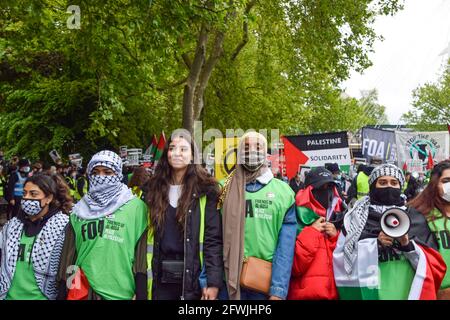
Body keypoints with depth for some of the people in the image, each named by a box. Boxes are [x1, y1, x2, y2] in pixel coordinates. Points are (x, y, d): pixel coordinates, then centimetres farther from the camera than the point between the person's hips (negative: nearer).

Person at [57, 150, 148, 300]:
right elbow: (68, 254, 8)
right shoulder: (80, 210, 7)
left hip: (121, 292, -3)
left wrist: (141, 295, -9)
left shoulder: (136, 207, -5)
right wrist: (61, 293, 5)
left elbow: (142, 256, -6)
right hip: (83, 291, 3)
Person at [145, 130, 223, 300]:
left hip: (193, 276, -3)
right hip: (161, 277, 3)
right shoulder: (154, 188, 8)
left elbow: (213, 238, -7)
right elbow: (145, 235, 9)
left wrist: (213, 281, -13)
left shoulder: (205, 190, -4)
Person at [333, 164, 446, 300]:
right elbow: (342, 260, -7)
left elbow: (435, 264, 3)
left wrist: (409, 246, -13)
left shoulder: (416, 218, 6)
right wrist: (375, 245, -16)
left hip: (408, 292, 2)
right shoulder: (356, 217, -1)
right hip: (367, 292, -1)